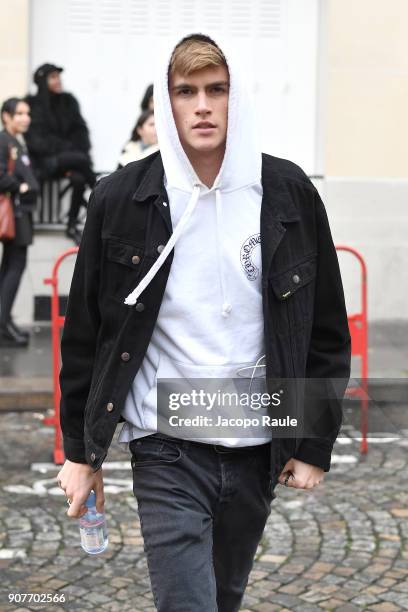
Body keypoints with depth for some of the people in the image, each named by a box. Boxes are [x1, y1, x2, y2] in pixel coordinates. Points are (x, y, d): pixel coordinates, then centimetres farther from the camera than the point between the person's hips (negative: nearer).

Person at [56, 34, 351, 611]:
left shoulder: (288, 192, -2)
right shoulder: (120, 199, -5)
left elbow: (326, 328, 3)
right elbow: (84, 334, 2)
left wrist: (315, 445, 1)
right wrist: (80, 450, 4)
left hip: (258, 447, 2)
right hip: (166, 452, -2)